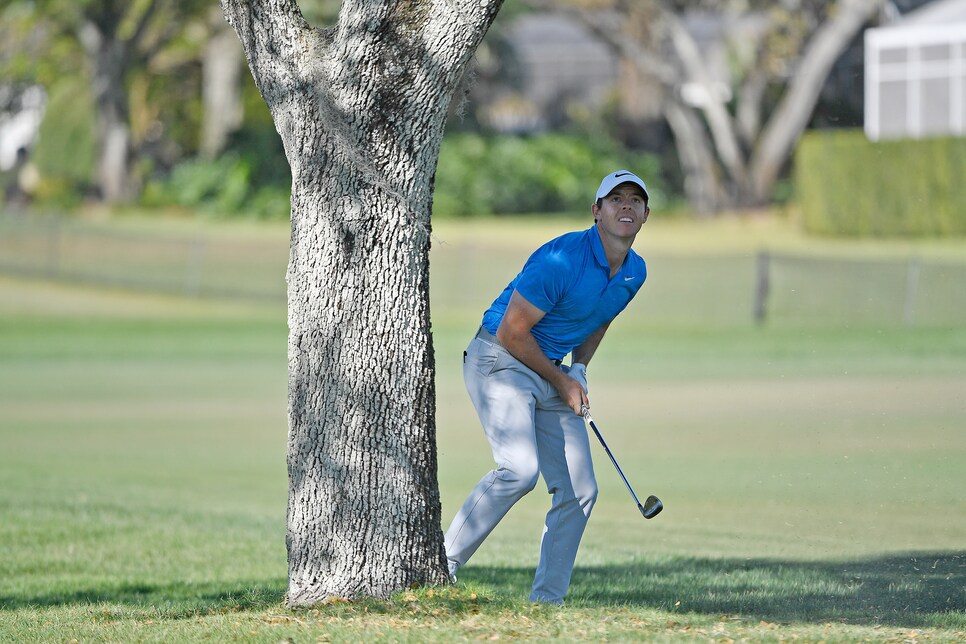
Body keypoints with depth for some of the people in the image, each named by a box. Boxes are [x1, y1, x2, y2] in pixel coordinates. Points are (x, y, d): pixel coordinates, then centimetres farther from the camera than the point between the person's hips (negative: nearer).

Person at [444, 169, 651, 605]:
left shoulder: (634, 273, 3)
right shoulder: (561, 260, -23)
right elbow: (512, 332, -19)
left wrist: (580, 368, 6)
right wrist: (561, 381, -9)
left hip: (554, 372, 8)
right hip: (500, 361, -8)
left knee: (579, 490, -1)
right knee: (520, 468, -27)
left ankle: (547, 600, 7)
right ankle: (442, 564, -17)